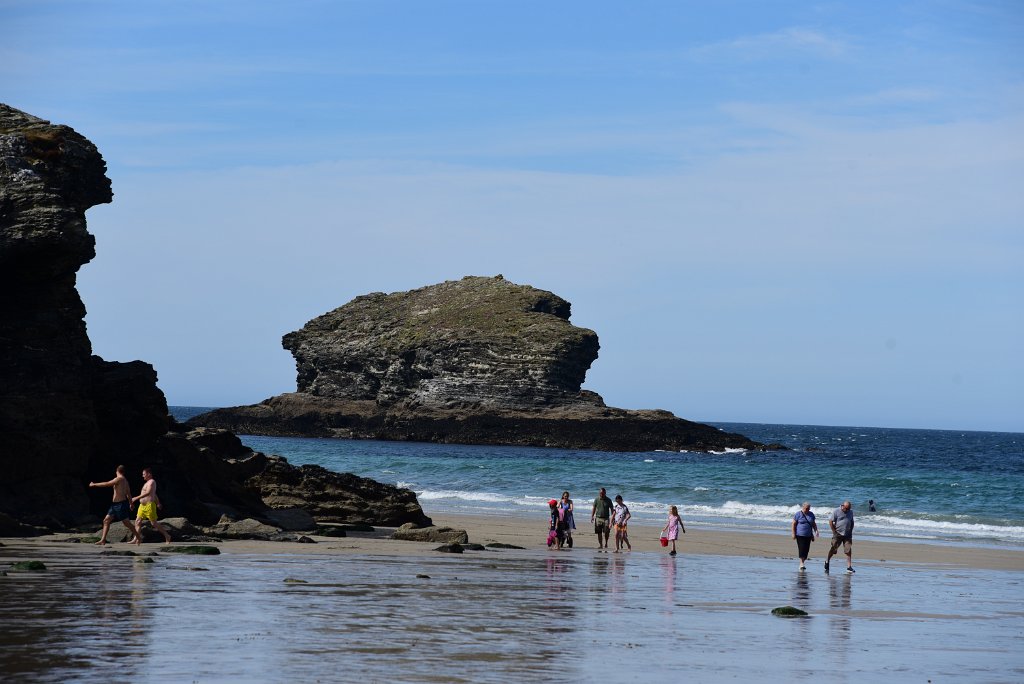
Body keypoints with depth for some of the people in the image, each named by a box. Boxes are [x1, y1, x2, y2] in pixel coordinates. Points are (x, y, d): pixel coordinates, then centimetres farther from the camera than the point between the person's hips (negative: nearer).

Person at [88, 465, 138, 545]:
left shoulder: (119, 479, -13)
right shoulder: (125, 480, 14)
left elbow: (106, 484, -13)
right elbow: (129, 493, 20)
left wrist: (94, 484, -2)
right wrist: (131, 504, 30)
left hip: (121, 504, -9)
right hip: (115, 504, 9)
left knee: (127, 523, -4)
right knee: (106, 520, 4)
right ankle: (103, 540, 2)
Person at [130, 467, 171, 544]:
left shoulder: (151, 482, -12)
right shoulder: (148, 482, 19)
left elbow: (148, 493, -26)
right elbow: (154, 494, 30)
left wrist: (137, 498, -29)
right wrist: (158, 503, 37)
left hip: (149, 505, -10)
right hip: (143, 506, 10)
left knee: (154, 523, -5)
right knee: (138, 521, 1)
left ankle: (167, 536, 5)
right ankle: (137, 539, 0)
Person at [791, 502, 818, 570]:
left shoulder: (811, 514, 12)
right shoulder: (798, 514, -2)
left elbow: (813, 524, 19)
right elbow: (794, 524, -2)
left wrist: (816, 531, 5)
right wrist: (793, 534, -8)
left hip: (808, 536, 5)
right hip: (800, 535, -5)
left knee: (806, 549, 2)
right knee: (801, 548, -13)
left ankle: (803, 562, 11)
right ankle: (801, 563, -15)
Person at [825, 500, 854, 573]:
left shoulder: (850, 512, 9)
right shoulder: (836, 512, -7)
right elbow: (830, 521, -6)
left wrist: (851, 531, 9)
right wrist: (834, 532, -9)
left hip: (847, 535, 4)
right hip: (838, 534, -4)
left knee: (848, 550, -3)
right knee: (833, 549, 3)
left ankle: (849, 567, -2)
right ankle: (827, 561, 23)